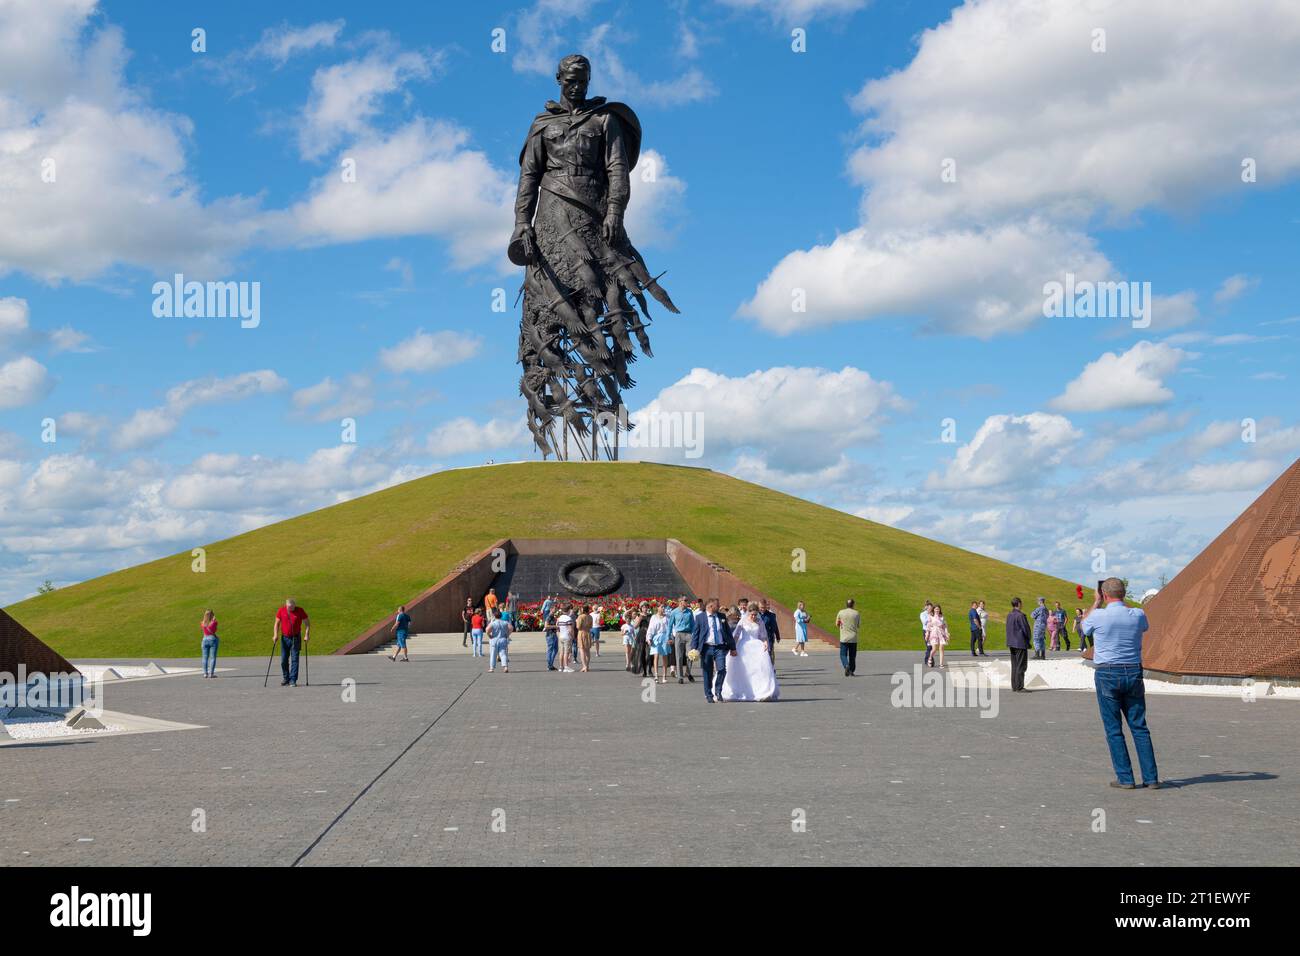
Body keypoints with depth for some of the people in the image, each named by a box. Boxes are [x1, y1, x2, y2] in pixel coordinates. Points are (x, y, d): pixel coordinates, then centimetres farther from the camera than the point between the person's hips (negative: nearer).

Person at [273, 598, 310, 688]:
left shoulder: (299, 611, -6)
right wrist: (275, 635, -7)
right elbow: (277, 623, 4)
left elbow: (307, 623, 0)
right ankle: (286, 679, 20)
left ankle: (293, 680, -6)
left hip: (296, 638, -2)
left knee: (294, 659, -7)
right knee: (284, 660, 5)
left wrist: (307, 635, -9)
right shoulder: (281, 611, -2)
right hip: (285, 638, 2)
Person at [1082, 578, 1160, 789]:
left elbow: (1084, 627, 14)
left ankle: (1125, 778, 2)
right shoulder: (1138, 615, -1)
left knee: (1114, 729, 4)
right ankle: (1151, 778, 5)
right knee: (1139, 727, 8)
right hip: (1133, 674, 3)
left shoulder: (1098, 616, -10)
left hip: (1107, 675, -3)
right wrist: (1121, 603, 26)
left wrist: (1096, 603, 22)